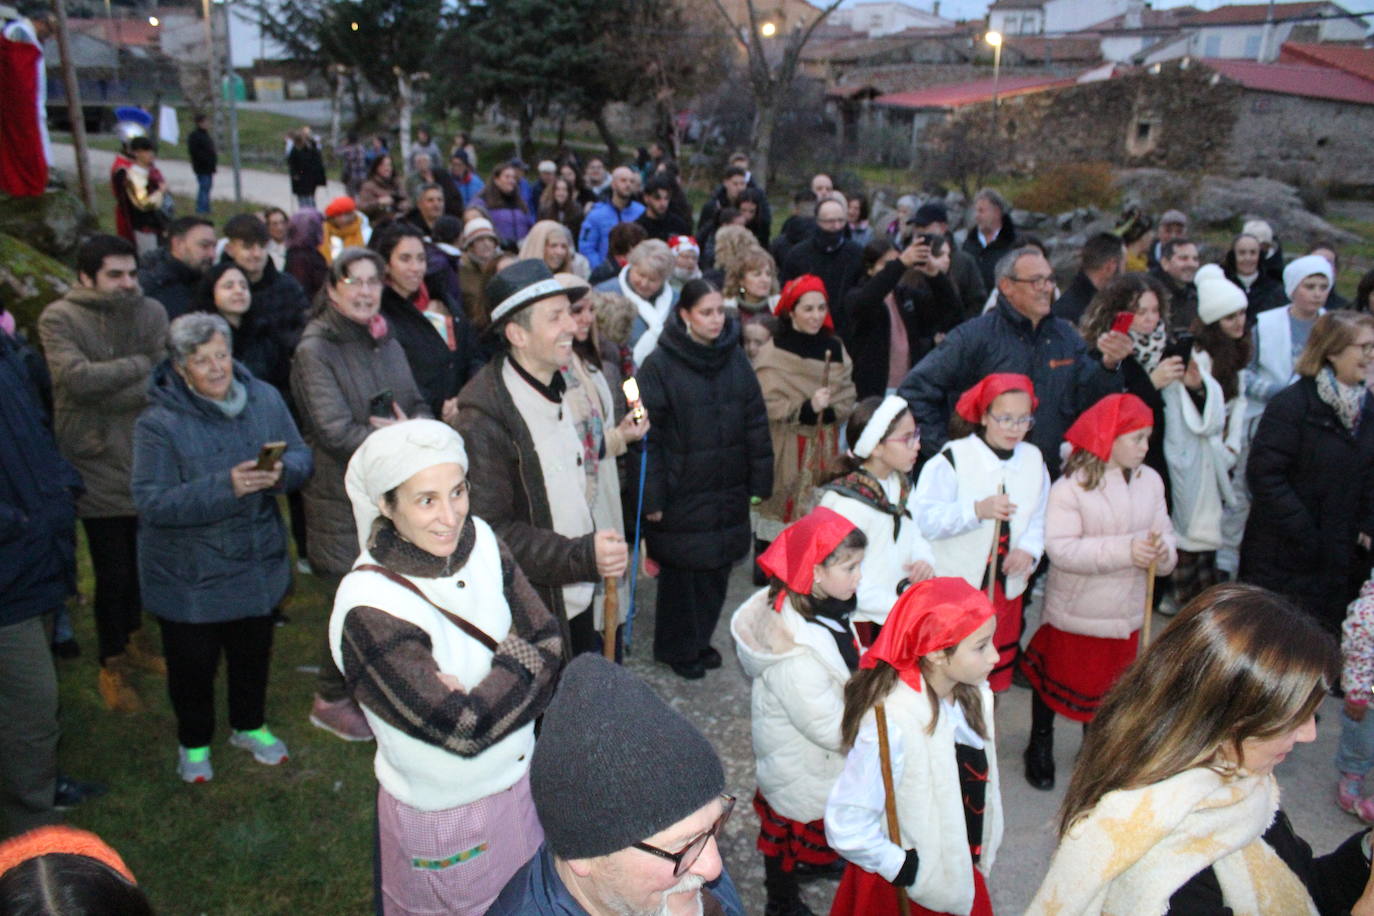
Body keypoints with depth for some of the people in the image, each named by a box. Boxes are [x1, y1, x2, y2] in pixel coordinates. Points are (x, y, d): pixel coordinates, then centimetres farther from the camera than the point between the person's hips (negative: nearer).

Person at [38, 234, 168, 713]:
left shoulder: (151, 312, 2)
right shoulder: (59, 318, -8)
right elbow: (77, 379, -23)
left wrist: (106, 389, -16)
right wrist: (141, 365, -17)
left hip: (146, 461, 4)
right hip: (98, 466, -4)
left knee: (140, 561, 17)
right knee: (112, 572, 3)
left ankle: (130, 638, 40)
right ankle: (112, 663, 24)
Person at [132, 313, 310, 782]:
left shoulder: (264, 398, -5)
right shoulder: (158, 423, -18)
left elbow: (302, 456, -1)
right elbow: (152, 501, -22)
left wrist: (281, 470, -24)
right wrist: (225, 487, -33)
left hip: (257, 563, 4)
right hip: (189, 574, -4)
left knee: (254, 653, 21)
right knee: (193, 662, 13)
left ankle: (250, 726, 47)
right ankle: (193, 742, 40)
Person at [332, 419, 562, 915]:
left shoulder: (480, 540, -11)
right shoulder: (369, 609, -29)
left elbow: (550, 644, -10)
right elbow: (464, 730, -29)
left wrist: (483, 692, -25)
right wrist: (517, 657, -17)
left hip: (520, 782, 5)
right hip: (441, 817, -5)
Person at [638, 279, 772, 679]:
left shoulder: (735, 358, 5)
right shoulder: (659, 365, -11)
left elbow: (756, 424, 7)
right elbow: (649, 436, -12)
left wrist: (759, 482, 4)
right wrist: (652, 496, -13)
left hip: (727, 491, 5)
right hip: (681, 492, -4)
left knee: (717, 568, 13)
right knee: (681, 571, 7)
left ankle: (700, 639, 35)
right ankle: (677, 649, 28)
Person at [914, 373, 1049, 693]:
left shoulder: (1033, 459, 5)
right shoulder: (953, 458, -13)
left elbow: (1040, 518, 6)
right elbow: (926, 520, -20)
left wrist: (1029, 549, -13)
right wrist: (977, 509, -30)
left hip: (1007, 584, 5)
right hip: (955, 583, -5)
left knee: (995, 671, 17)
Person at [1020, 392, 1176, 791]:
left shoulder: (1150, 480, -4)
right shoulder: (1070, 487, -20)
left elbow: (1165, 533, 1)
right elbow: (1060, 549, -26)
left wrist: (1163, 552, -23)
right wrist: (1125, 550, -31)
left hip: (1127, 609, 5)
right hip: (1074, 610, -5)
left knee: (1112, 682, 20)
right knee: (1056, 679, 13)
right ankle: (1040, 746, 36)